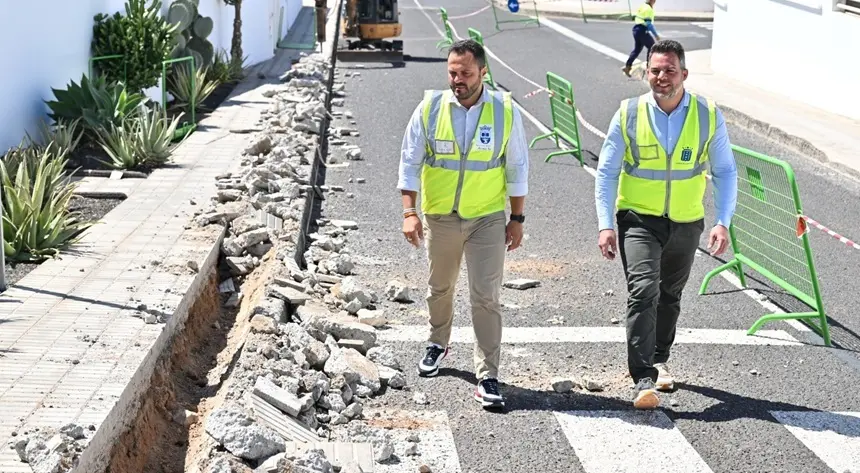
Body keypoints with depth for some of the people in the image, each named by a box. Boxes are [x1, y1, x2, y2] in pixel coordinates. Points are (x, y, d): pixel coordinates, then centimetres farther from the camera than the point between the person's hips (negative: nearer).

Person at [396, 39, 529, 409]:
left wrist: (517, 218, 1)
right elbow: (410, 162, -2)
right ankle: (438, 344, 46)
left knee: (486, 297, -7)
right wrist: (409, 212, -10)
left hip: (488, 218, -2)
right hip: (439, 217, 2)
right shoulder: (430, 108, -7)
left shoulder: (505, 111, -7)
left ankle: (487, 378, -2)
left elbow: (517, 168, 1)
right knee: (440, 288, 20)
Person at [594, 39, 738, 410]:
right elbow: (606, 172, -4)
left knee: (670, 296, 18)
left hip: (686, 223, 3)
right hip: (638, 218, -2)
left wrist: (723, 222, -10)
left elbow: (725, 172, 1)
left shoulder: (708, 116, -6)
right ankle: (643, 380, -19)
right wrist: (605, 225, -12)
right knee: (643, 291, -19)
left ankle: (658, 361, 40)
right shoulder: (628, 115, -9)